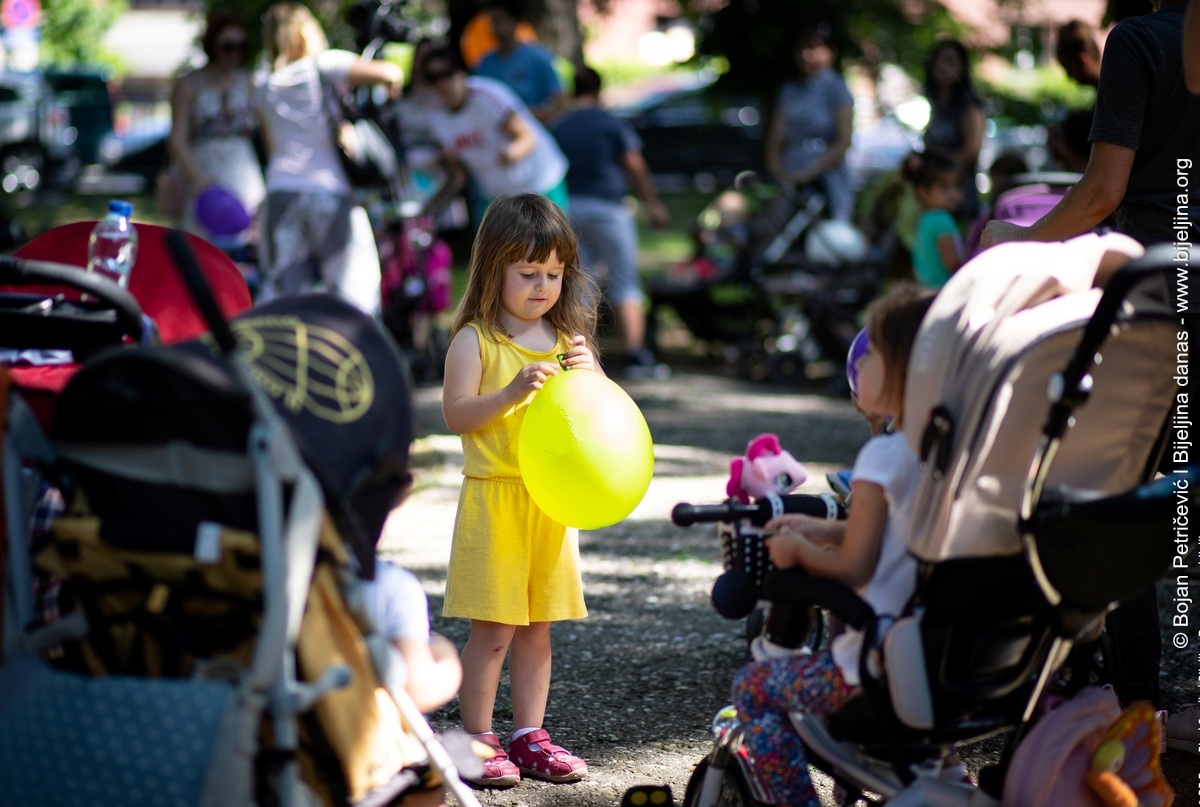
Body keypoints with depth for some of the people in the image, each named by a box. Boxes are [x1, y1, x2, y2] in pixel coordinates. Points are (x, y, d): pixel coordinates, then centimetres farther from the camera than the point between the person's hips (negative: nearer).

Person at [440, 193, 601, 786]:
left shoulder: (567, 339, 9)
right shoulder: (475, 339, -6)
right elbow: (456, 414, -13)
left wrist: (586, 376, -8)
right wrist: (513, 391, -25)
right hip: (494, 497, -5)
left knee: (536, 626, 11)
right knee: (493, 627, -4)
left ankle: (529, 737, 19)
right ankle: (478, 742, 5)